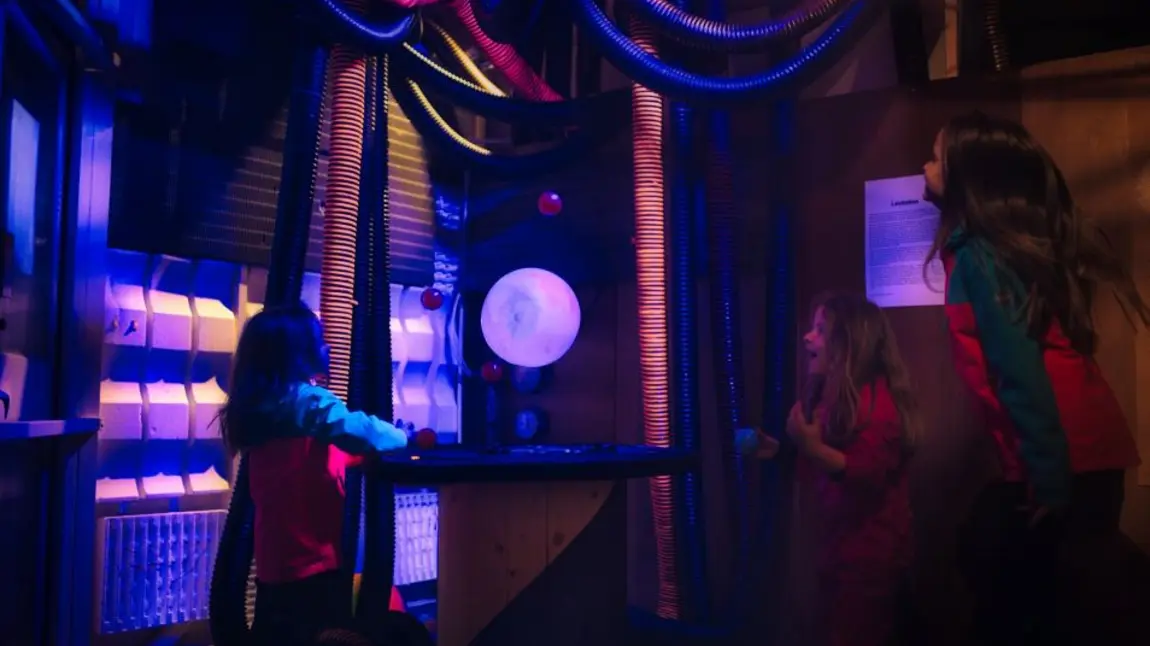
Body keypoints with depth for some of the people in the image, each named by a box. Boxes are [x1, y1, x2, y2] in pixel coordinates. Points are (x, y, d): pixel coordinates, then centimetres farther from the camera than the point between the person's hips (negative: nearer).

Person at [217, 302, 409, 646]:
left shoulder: (256, 408, 10)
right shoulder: (307, 401, -15)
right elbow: (363, 432, -27)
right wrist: (402, 437, -9)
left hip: (275, 563, 9)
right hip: (316, 561, -8)